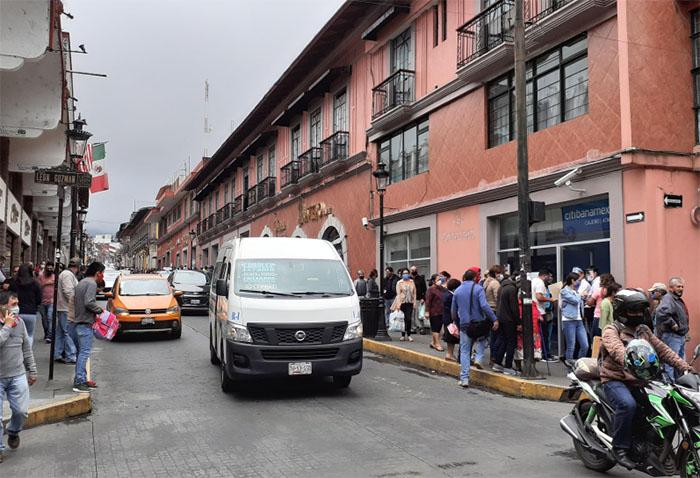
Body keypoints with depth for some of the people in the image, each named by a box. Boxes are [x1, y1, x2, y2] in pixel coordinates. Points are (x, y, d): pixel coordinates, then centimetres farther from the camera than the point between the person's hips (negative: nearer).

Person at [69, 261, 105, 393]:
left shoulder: (81, 283, 19)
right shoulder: (91, 283, -11)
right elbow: (89, 303, -22)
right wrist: (100, 310, -7)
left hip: (76, 322, 10)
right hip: (84, 323, -10)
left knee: (81, 352, 14)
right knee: (84, 352, -9)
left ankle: (81, 379, 19)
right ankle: (79, 382, -10)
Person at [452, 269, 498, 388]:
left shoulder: (457, 290, 6)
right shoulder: (478, 288, -7)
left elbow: (454, 310, 13)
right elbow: (484, 305, -20)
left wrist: (455, 322, 25)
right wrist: (494, 319, -18)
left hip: (464, 325, 3)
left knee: (464, 352, 7)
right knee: (482, 340, 28)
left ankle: (464, 379, 3)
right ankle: (479, 359, 4)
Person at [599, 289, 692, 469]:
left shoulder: (644, 331, 19)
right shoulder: (611, 330, -5)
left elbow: (663, 350, 14)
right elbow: (617, 350, -25)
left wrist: (684, 367, -1)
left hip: (639, 381, 7)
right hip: (615, 380, -7)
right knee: (628, 404, -33)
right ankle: (620, 447, -16)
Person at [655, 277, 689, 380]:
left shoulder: (679, 300, 16)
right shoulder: (668, 298, -17)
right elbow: (661, 312, -36)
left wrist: (684, 329, 19)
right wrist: (672, 324, -28)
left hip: (681, 336, 11)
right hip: (671, 336, -11)